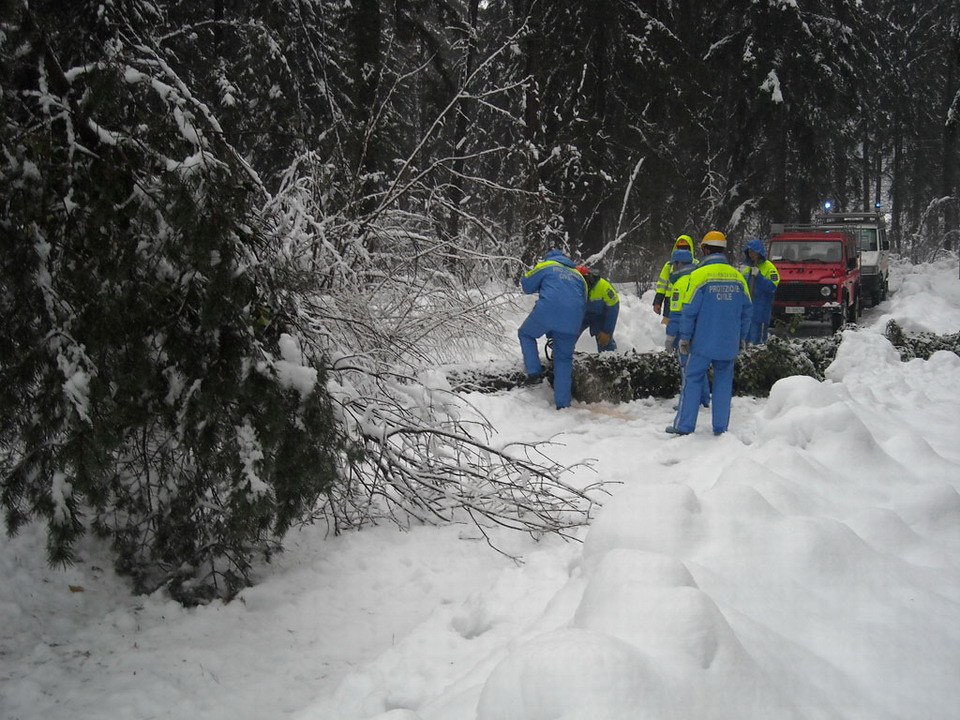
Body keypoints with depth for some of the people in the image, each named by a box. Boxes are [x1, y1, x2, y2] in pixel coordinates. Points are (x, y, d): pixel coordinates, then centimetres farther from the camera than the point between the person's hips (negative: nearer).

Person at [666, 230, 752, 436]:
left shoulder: (700, 274, -9)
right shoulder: (738, 276, 6)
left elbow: (689, 310, -10)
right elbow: (747, 311, 10)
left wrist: (684, 337, -2)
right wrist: (742, 338, 19)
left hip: (703, 341, -4)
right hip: (729, 342, 4)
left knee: (693, 380, 4)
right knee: (723, 381, 10)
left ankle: (684, 425, 5)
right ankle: (721, 427, 12)